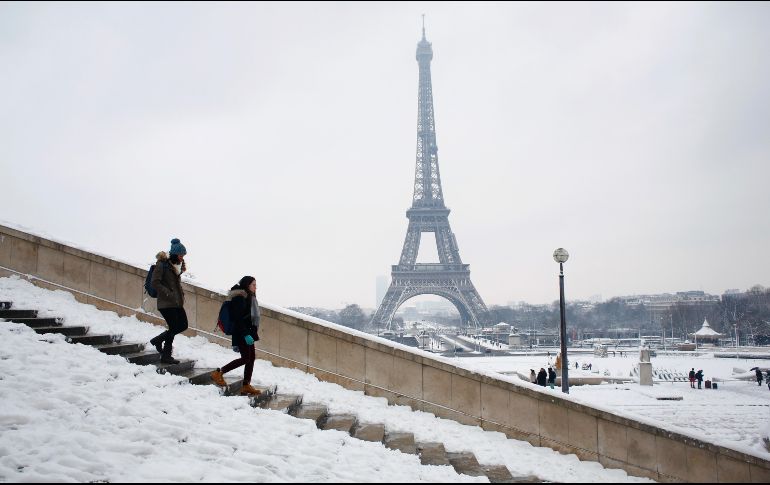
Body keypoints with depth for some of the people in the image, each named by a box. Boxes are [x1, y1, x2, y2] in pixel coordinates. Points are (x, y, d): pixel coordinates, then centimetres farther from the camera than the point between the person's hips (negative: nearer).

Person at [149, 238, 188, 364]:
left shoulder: (177, 265, 13)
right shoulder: (162, 264, -12)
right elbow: (155, 283, -17)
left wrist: (181, 295, 10)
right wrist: (168, 293, -22)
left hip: (177, 302, 8)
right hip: (166, 303, -8)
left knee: (183, 325, 8)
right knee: (174, 328, -6)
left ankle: (158, 340, 24)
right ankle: (166, 356, 8)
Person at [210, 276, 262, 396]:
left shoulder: (249, 298, 16)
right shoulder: (239, 298, -14)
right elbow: (237, 319, -21)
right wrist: (246, 335, -25)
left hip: (248, 334, 10)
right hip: (241, 334, -10)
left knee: (252, 357, 6)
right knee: (246, 358, -10)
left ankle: (246, 386, 10)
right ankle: (218, 373, -1)